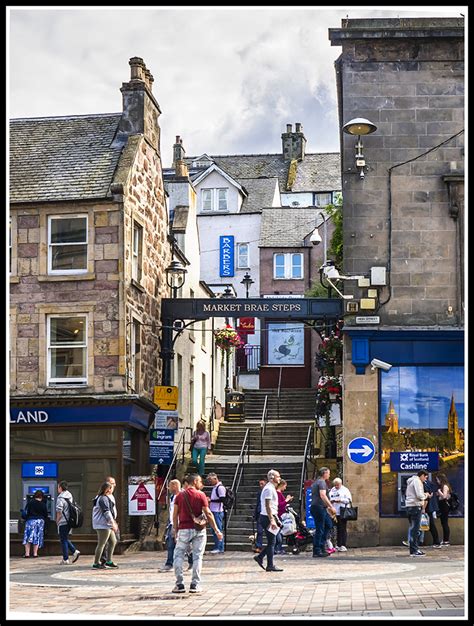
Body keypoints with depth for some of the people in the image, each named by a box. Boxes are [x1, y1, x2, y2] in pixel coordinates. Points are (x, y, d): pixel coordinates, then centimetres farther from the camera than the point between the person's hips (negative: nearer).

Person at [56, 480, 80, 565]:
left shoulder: (60, 498, -15)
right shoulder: (69, 496, 9)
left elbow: (59, 511, -19)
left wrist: (57, 520, -3)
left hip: (63, 522, -8)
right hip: (69, 521, 8)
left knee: (63, 540, 1)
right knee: (66, 538, 20)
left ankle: (65, 559, 5)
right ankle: (74, 551, 5)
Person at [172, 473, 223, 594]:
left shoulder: (180, 495, 4)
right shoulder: (201, 495, -3)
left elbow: (175, 515, 3)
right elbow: (208, 514, -5)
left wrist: (175, 531, 11)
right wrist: (216, 530, -1)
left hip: (184, 529, 1)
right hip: (199, 530, -1)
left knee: (178, 556, 7)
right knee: (197, 557, 5)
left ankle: (179, 585, 2)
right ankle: (195, 585, 3)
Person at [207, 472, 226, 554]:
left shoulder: (220, 487, -12)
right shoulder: (214, 487, 17)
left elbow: (222, 499, -19)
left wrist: (211, 500, -16)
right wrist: (209, 501, 10)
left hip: (218, 512, -10)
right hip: (213, 511, 10)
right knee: (214, 530, 11)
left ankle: (220, 548, -6)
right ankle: (216, 547, 15)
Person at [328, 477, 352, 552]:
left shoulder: (345, 490, 3)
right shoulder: (332, 490, 18)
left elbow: (349, 500, -4)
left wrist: (340, 500, -16)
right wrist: (330, 501, -2)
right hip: (334, 513, 5)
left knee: (343, 529, -7)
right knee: (337, 529, 6)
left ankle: (343, 546, -7)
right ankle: (338, 545, 11)